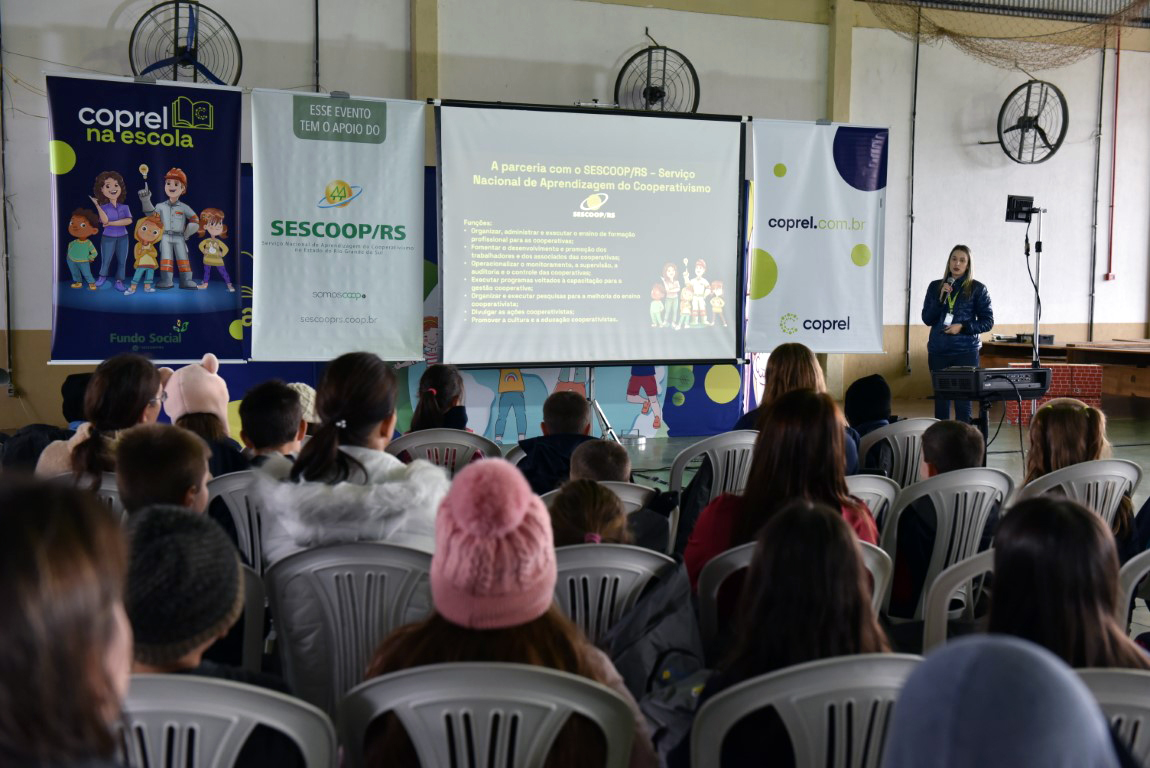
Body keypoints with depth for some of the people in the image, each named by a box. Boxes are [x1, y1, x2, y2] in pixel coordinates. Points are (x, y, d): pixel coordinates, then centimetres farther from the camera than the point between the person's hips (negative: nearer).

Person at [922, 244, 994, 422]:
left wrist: (963, 327, -12)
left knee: (963, 401, -3)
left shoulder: (977, 289, 2)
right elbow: (927, 319, 5)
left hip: (966, 351, -2)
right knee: (940, 399, 4)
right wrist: (940, 298, -8)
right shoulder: (935, 286, 9)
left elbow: (988, 322, 2)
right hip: (938, 351, 2)